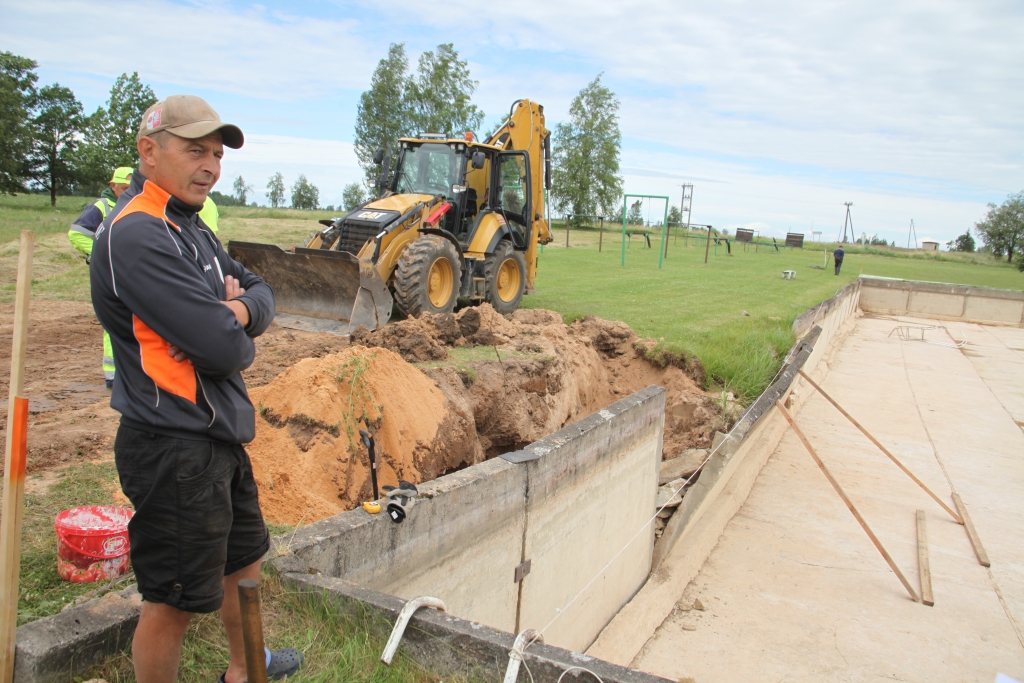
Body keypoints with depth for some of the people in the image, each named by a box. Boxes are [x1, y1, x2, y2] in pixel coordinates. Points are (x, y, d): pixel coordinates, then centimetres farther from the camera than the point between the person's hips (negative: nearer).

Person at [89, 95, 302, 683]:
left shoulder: (191, 228, 11)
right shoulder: (138, 236, -22)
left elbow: (262, 292, 11)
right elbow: (226, 350, -26)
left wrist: (237, 311, -12)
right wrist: (236, 331, -2)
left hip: (220, 435, 11)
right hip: (175, 447, -11)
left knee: (244, 558, 26)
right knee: (174, 600, 4)